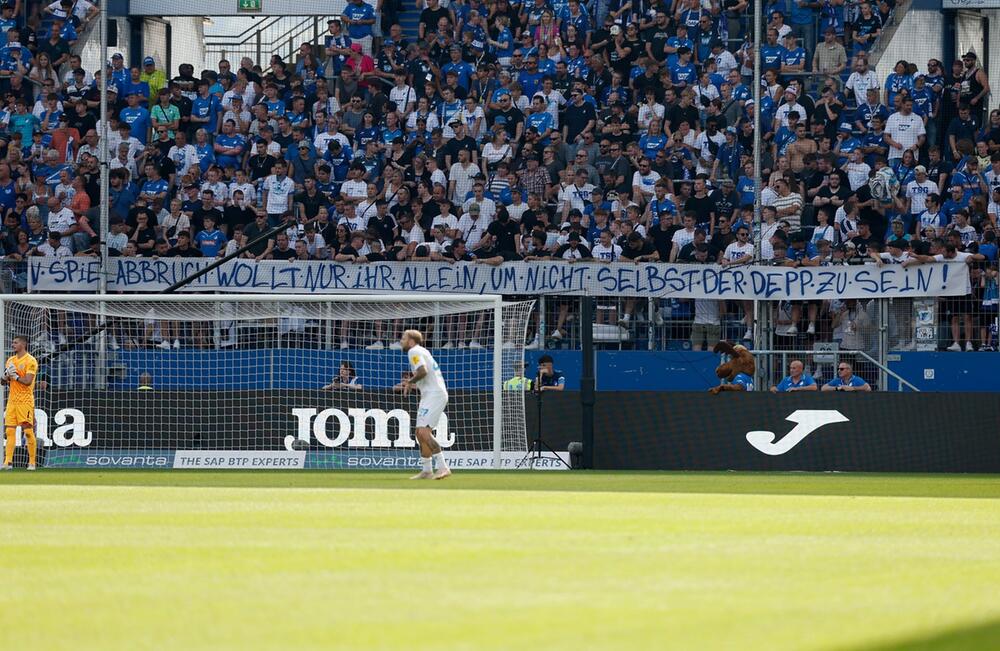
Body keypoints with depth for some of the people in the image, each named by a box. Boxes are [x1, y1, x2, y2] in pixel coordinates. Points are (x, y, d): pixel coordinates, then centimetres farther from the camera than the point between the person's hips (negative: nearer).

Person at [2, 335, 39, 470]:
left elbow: (28, 381, -17)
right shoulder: (10, 360, 15)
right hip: (12, 400, 7)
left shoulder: (30, 361, -7)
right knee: (9, 431, 0)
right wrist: (5, 378, -4)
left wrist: (15, 376, -12)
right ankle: (8, 462, -2)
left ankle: (32, 462, 0)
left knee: (28, 431, -6)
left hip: (25, 400, -7)